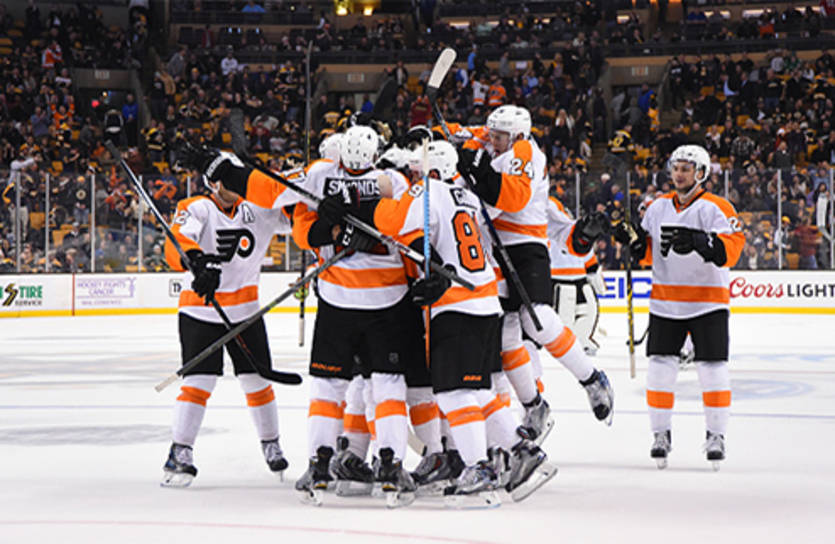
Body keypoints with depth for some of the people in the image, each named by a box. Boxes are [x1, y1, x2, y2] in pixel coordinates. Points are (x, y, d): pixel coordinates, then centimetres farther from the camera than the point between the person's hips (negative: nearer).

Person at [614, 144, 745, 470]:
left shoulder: (716, 208, -7)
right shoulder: (658, 207, 9)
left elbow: (731, 249, -20)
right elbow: (648, 254, 13)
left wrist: (698, 241, -36)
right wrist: (633, 239, -7)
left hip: (708, 302, -4)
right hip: (665, 302, 4)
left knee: (712, 368, -5)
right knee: (660, 366, 0)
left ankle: (716, 435, 8)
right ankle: (661, 434, 11)